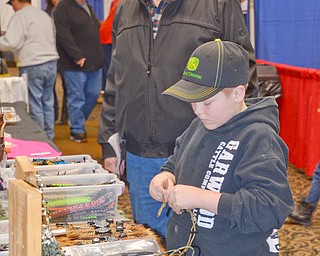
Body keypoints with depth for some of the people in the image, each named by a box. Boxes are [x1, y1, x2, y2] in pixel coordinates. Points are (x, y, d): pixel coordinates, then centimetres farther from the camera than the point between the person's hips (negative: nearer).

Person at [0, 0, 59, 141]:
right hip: (51, 62, 8)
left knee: (34, 104, -1)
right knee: (48, 102, 13)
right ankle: (49, 136, 18)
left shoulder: (20, 16, -8)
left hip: (32, 66, -8)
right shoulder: (44, 15, 18)